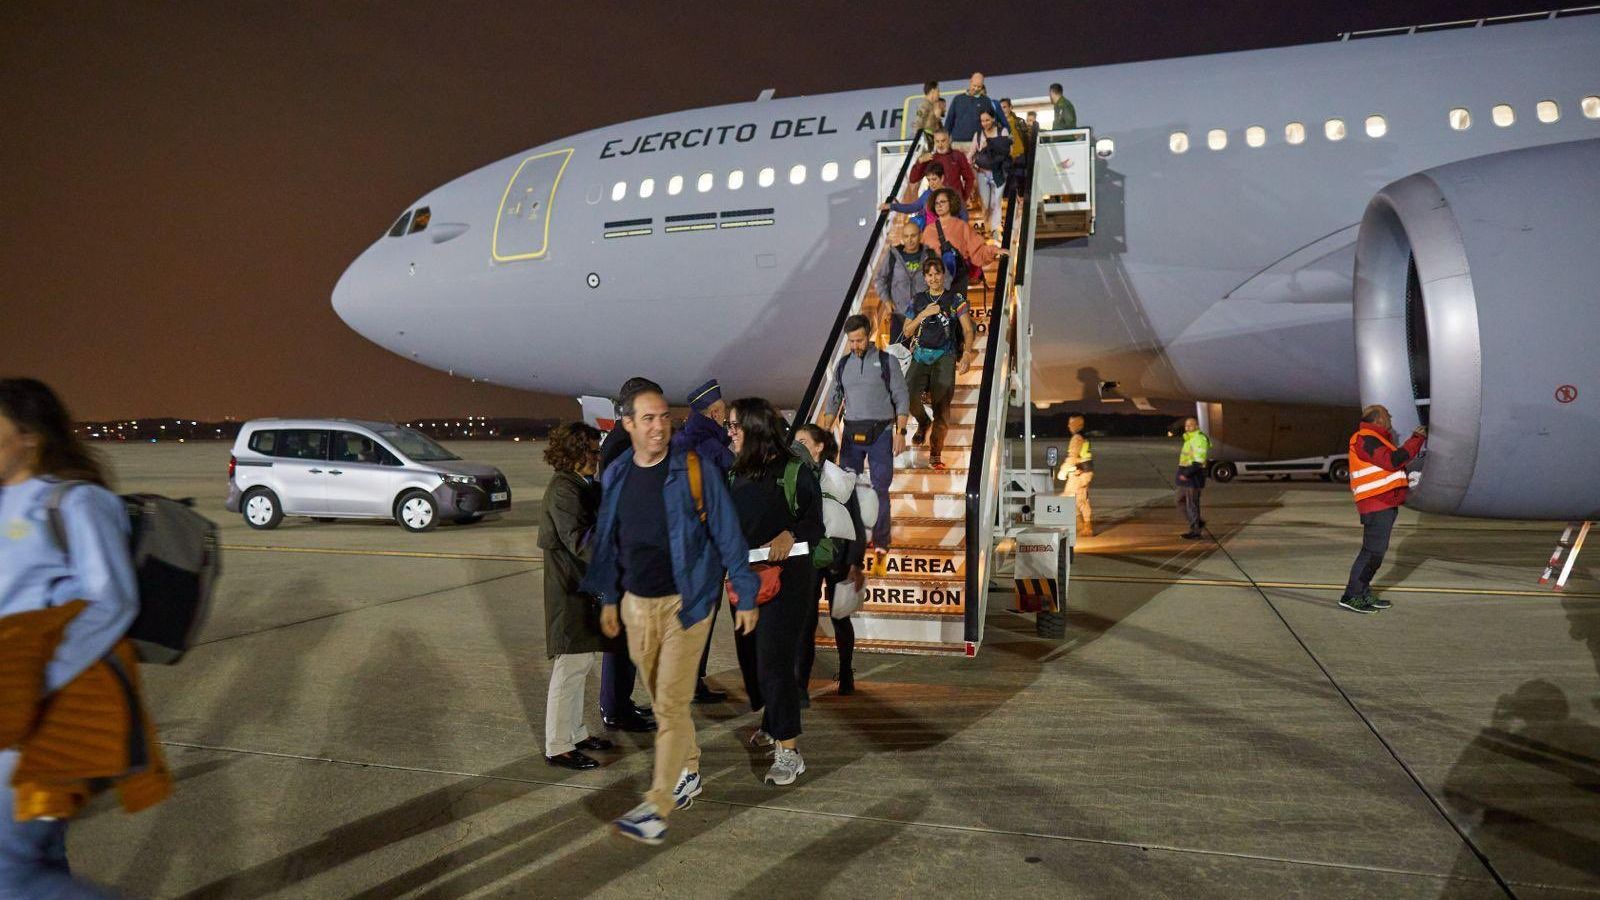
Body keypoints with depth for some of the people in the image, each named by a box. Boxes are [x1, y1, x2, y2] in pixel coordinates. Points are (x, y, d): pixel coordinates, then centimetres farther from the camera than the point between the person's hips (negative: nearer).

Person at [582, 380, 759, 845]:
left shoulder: (694, 471, -11)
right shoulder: (615, 476, 4)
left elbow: (727, 535, -8)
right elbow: (607, 542, 13)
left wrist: (746, 595, -6)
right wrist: (608, 598, 15)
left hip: (684, 604, -5)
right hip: (636, 605, 5)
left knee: (671, 704, -5)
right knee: (663, 699, 17)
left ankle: (658, 806, 2)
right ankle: (688, 771, 37)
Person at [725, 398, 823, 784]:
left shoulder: (794, 471, -9)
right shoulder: (737, 473, 11)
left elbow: (815, 523, -11)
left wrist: (790, 535, -29)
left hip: (786, 576, -7)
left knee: (775, 659, -11)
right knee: (750, 655, 15)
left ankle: (789, 751, -5)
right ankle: (771, 723, 36)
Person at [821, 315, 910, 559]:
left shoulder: (887, 362, 1)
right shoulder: (843, 365, 11)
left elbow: (902, 399, -1)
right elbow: (833, 401, 14)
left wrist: (900, 432, -9)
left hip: (880, 433, -3)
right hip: (851, 433, 3)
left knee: (880, 489, -1)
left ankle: (881, 542, 8)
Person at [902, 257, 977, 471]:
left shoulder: (955, 299, 8)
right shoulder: (918, 301, 15)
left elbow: (968, 330, 2)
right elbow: (907, 332, 12)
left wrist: (967, 355, -13)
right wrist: (924, 314, -3)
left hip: (945, 355, -2)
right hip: (920, 355, 2)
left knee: (941, 403, -14)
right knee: (909, 395, -21)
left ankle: (935, 454, -6)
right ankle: (923, 423, 12)